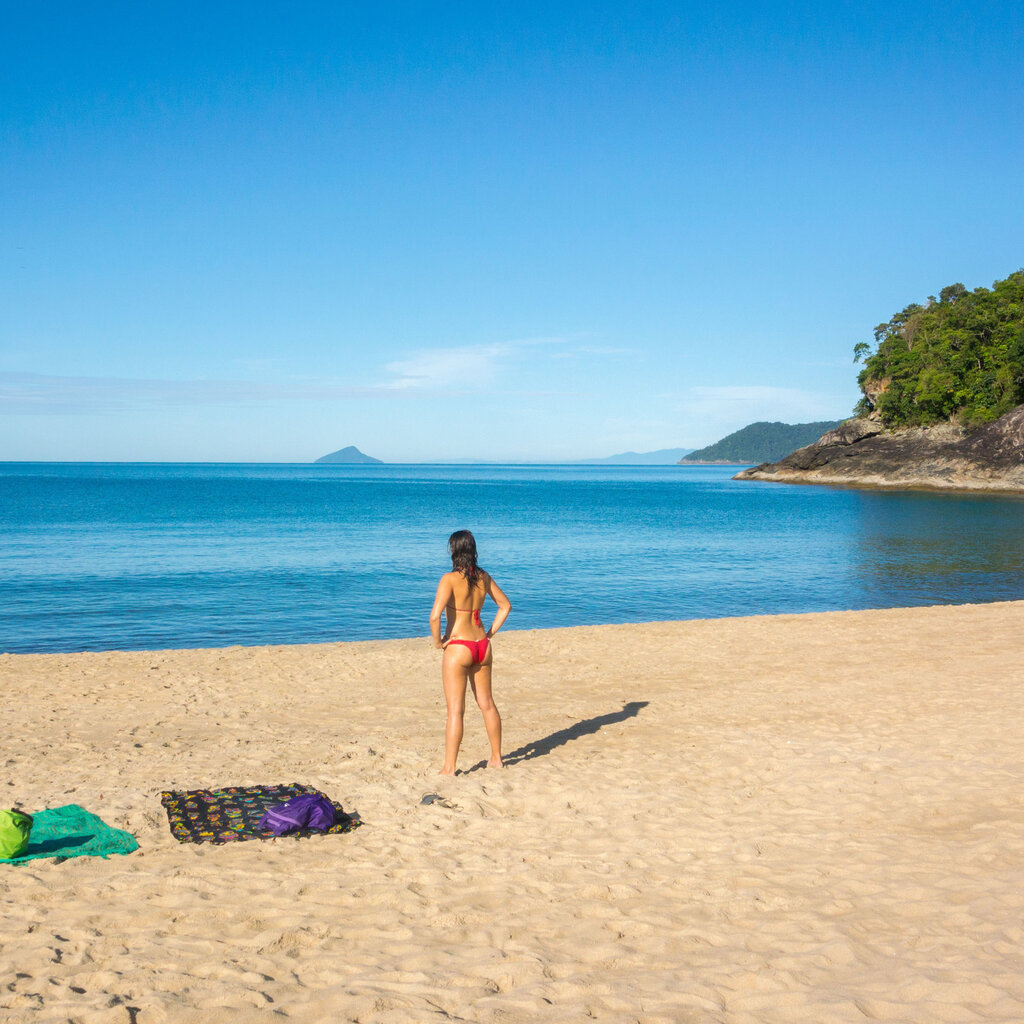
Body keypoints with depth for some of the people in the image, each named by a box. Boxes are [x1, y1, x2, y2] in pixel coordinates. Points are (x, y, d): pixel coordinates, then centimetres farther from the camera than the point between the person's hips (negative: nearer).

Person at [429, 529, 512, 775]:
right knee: (487, 703, 18)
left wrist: (437, 641, -9)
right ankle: (496, 757, 29)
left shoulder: (450, 579, -15)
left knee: (455, 709, -1)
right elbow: (505, 605, 15)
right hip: (482, 646, 6)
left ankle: (449, 768, 3)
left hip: (458, 648, -6)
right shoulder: (483, 577, 4)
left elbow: (435, 616, -25)